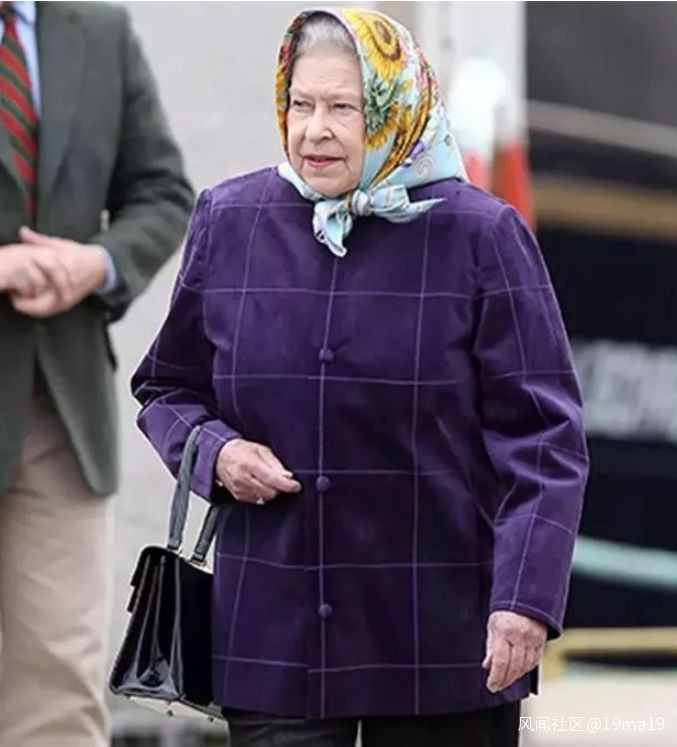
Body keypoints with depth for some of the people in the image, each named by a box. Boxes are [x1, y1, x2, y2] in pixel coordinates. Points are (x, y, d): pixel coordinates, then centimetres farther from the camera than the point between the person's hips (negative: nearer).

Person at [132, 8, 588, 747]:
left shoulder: (479, 235, -3)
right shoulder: (227, 222, 5)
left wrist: (525, 597, -12)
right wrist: (214, 450, -3)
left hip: (441, 633, -2)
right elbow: (168, 387, 19)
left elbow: (540, 435, -4)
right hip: (273, 626, 2)